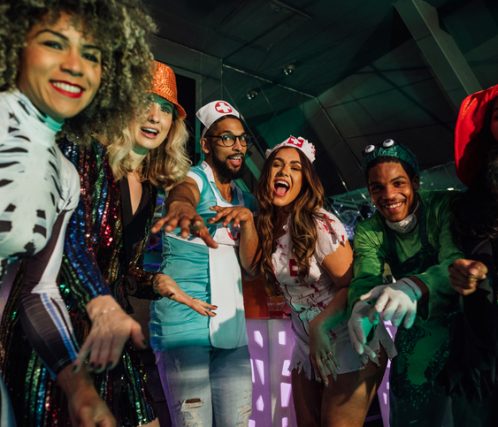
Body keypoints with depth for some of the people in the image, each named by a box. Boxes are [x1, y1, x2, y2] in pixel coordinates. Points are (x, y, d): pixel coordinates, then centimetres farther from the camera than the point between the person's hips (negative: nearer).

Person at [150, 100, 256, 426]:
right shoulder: (192, 179, -5)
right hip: (183, 317, -6)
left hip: (231, 324, 7)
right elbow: (180, 197, -31)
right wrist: (185, 212, -53)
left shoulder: (245, 199, 16)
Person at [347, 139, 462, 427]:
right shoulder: (368, 231, -5)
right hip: (419, 327, 2)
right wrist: (360, 309, -44)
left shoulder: (444, 206, -15)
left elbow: (457, 260, -30)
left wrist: (414, 287, -51)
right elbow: (365, 279, -21)